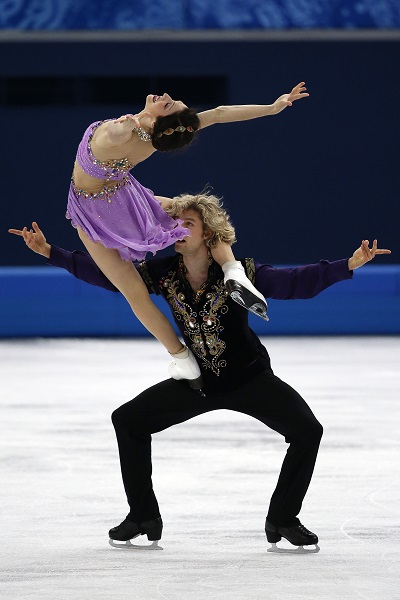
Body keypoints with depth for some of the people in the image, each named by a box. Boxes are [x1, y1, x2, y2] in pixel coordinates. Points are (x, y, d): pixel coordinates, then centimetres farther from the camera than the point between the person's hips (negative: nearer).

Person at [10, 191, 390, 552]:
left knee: (307, 431, -20)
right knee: (128, 420, 1)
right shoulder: (163, 273, -11)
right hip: (198, 381, 3)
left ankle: (283, 520, 1)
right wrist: (50, 252, -9)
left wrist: (348, 265, -42)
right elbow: (105, 274, -5)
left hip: (250, 378, -3)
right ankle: (143, 517, 14)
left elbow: (295, 283, -29)